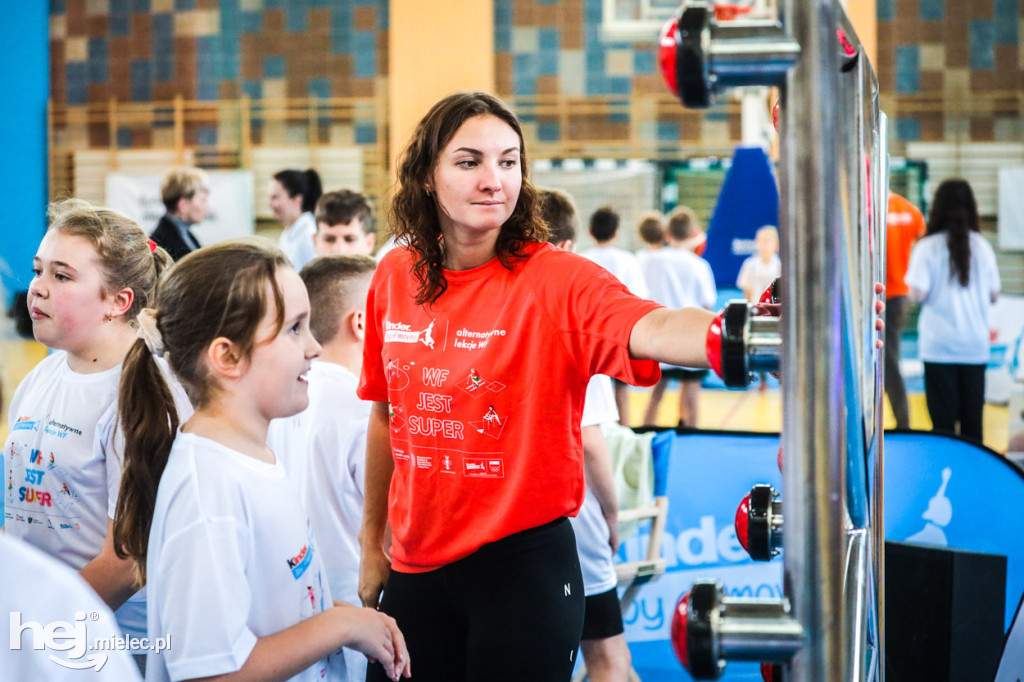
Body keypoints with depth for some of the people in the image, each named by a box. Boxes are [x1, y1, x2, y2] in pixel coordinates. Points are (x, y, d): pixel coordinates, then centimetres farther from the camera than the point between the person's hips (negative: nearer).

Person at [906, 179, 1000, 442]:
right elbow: (993, 295, 7)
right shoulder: (983, 247, 3)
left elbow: (917, 294, -12)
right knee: (973, 419, 8)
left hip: (939, 346, -3)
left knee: (943, 420, 1)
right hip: (976, 346, 3)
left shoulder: (928, 248, -7)